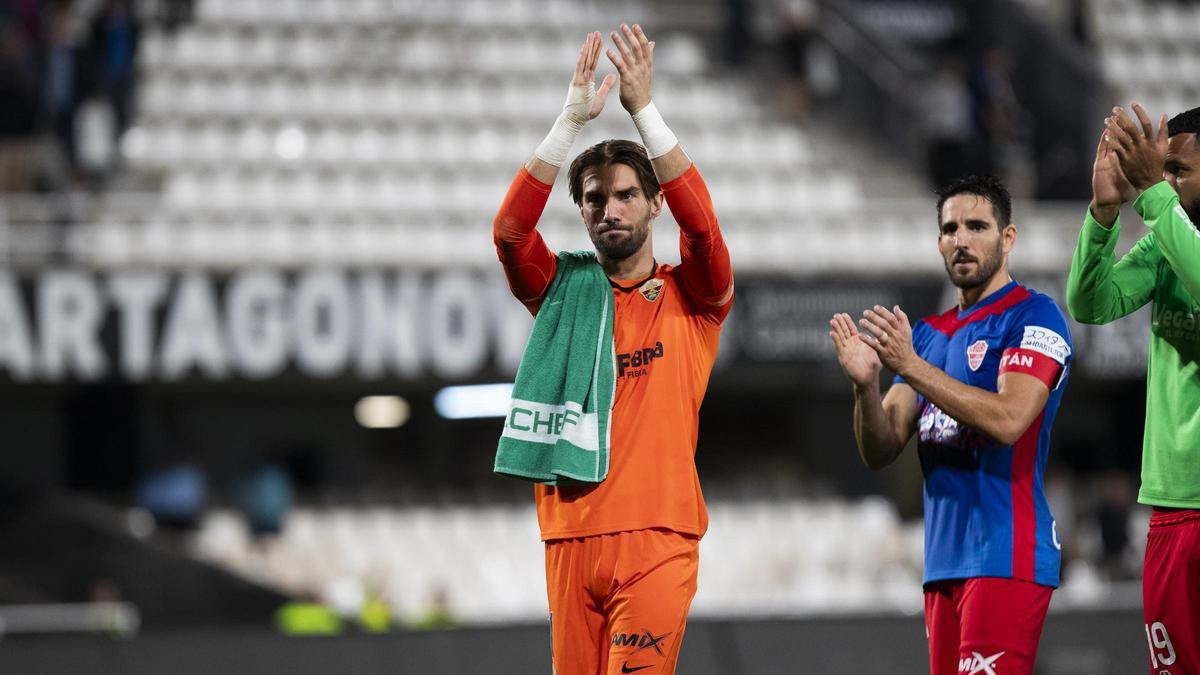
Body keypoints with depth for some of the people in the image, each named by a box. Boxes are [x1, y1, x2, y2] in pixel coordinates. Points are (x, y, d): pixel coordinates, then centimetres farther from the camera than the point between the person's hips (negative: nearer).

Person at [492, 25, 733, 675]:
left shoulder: (691, 297, 7)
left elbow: (702, 225, -11)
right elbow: (510, 230, -4)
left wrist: (644, 109, -14)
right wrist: (573, 116, -11)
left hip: (657, 536, -3)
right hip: (571, 534, 3)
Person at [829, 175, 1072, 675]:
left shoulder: (1033, 316, -4)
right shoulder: (929, 334, 18)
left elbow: (1008, 419, -19)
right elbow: (879, 452, 11)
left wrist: (911, 366, -20)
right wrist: (865, 384, -9)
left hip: (1005, 556, -7)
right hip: (944, 560, 7)